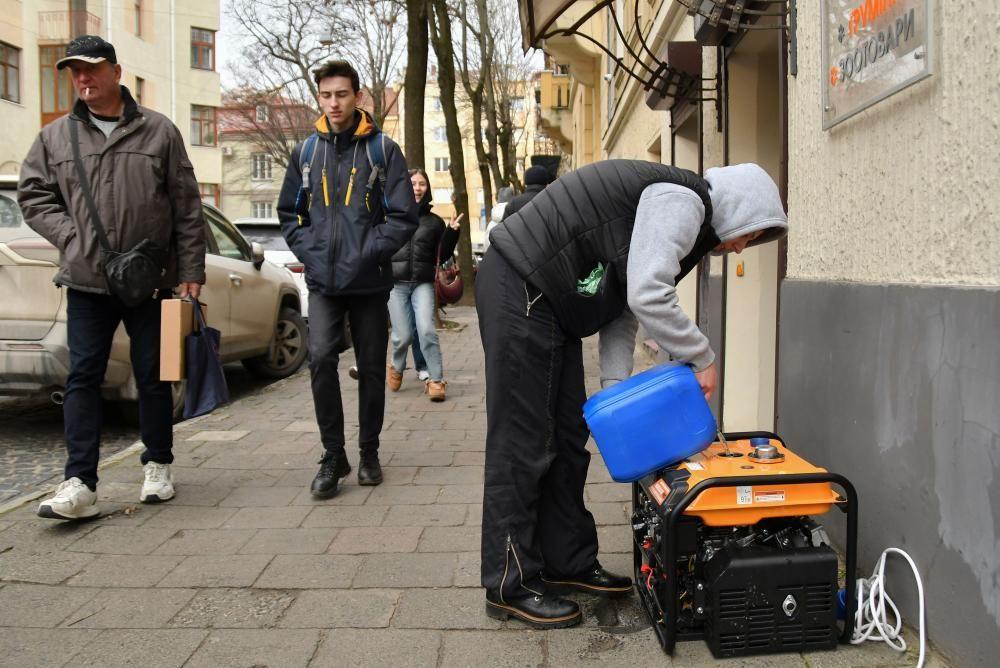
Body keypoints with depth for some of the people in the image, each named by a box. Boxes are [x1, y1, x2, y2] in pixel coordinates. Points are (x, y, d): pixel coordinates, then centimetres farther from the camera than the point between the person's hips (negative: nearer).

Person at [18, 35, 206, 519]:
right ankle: (79, 484, 2)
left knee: (153, 376, 8)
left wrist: (191, 271, -3)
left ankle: (158, 467, 24)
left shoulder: (159, 131, 2)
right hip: (85, 281, 2)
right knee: (83, 378, -1)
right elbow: (32, 195, 12)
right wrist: (72, 237, -4)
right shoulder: (55, 136, 8)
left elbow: (187, 208, 1)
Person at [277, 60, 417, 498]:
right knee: (321, 358, -14)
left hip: (369, 281, -1)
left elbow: (403, 216, -5)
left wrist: (366, 255, -14)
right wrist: (310, 252, -2)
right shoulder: (306, 151, 8)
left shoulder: (383, 150, -1)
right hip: (322, 282, 1)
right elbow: (289, 213, 14)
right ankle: (333, 454, 0)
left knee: (371, 367, 7)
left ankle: (369, 451, 24)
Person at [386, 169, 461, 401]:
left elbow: (443, 255, 7)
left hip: (423, 283, 0)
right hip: (396, 283, 0)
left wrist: (452, 233, -5)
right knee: (403, 336, 1)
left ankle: (436, 380, -8)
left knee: (426, 330, -17)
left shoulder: (434, 221, 9)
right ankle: (396, 368, 31)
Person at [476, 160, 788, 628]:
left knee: (567, 437, 13)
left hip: (548, 302, 11)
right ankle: (511, 586, 5)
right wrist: (702, 358, -11)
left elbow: (623, 308, 16)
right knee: (522, 443, -5)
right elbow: (648, 298, -25)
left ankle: (568, 563, 24)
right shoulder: (683, 202, -13)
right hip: (520, 289, -11)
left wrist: (615, 386, 5)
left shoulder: (684, 220, 19)